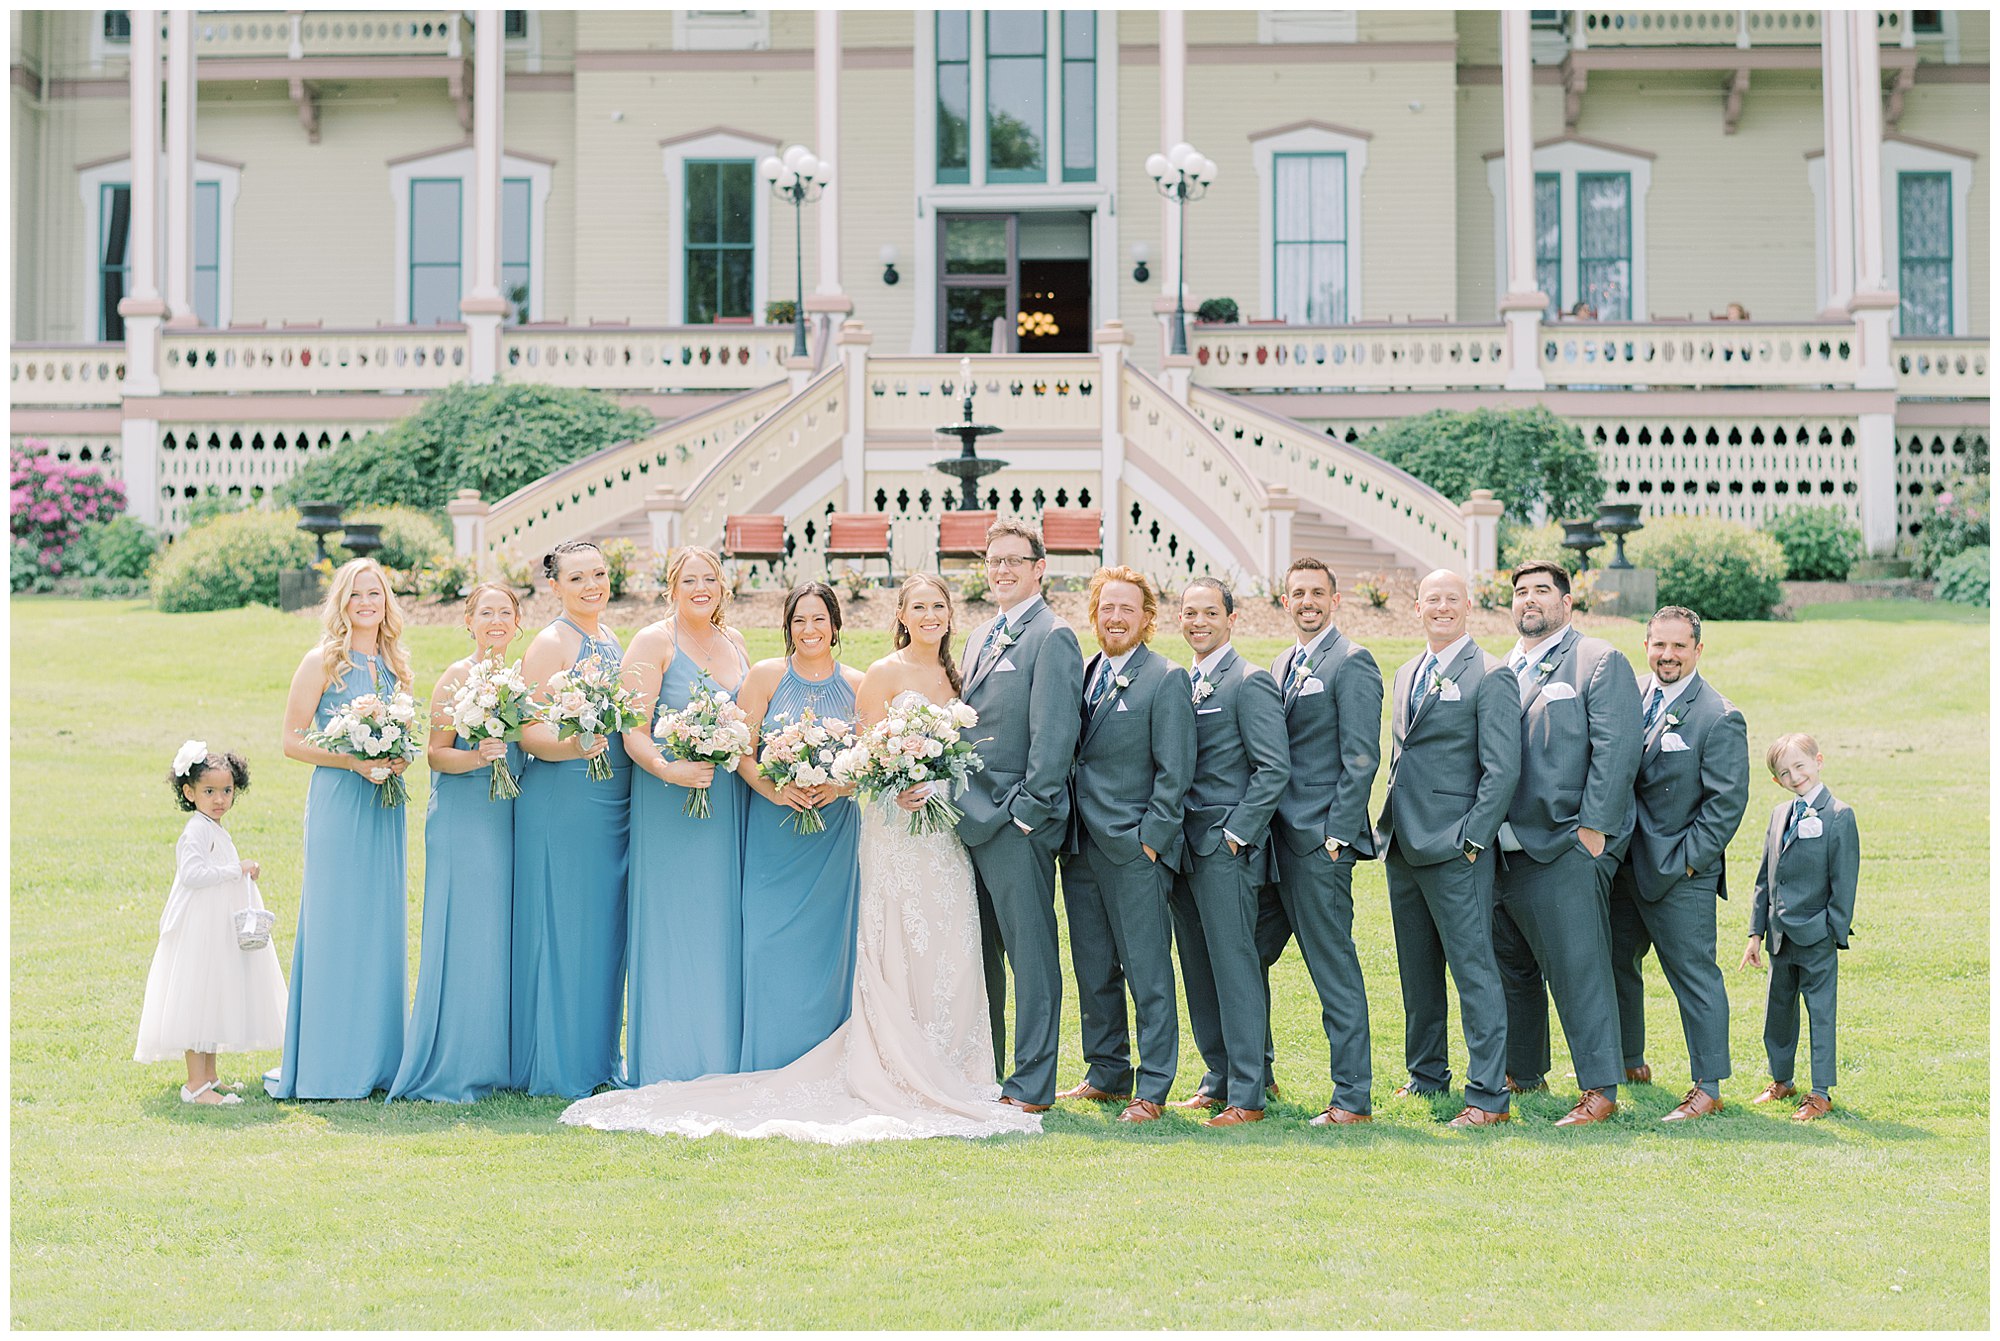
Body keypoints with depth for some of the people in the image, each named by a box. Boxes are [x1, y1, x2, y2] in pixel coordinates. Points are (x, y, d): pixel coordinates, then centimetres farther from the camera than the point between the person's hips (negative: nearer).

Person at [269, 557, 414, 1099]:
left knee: (382, 924, 7)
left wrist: (399, 760, -1)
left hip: (385, 804, 6)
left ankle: (377, 1060, 14)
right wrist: (354, 762, -16)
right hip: (337, 803, -6)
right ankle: (327, 1068, 1)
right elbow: (292, 741, -5)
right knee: (334, 926, -4)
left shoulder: (395, 664, 12)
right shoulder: (323, 662, -4)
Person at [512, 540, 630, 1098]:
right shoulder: (550, 644, -9)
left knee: (603, 928, 10)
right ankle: (554, 1067, 3)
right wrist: (572, 747, -32)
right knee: (559, 930, -4)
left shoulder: (610, 639, 14)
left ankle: (595, 1059, 18)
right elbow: (529, 733, -14)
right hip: (561, 803, -7)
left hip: (612, 805, 7)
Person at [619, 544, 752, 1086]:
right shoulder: (654, 641, -4)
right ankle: (668, 1066, 1)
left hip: (728, 799, 6)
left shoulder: (733, 641, 14)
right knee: (672, 926, -5)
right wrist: (667, 769, -27)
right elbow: (633, 731, -11)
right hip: (670, 800, -6)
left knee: (723, 922, 6)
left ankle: (722, 1059, 12)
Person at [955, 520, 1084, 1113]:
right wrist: (960, 807, 10)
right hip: (972, 820, 9)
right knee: (979, 955, 14)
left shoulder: (1052, 637, -9)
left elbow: (1054, 735, -14)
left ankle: (1032, 1086, 1)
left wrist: (1027, 813, -16)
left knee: (1031, 955, -3)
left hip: (1018, 825, -9)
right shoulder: (982, 637, 18)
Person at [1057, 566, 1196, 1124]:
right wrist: (1067, 833, 9)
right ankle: (1107, 1075, 24)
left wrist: (1150, 839, -13)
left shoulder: (1166, 680, -6)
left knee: (1147, 973, -2)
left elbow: (1174, 771, -9)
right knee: (1093, 971, 13)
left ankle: (1152, 1089, 3)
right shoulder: (1082, 675, 14)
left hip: (1134, 850, -7)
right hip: (1081, 848, 7)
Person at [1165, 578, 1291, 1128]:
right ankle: (1219, 1079, 20)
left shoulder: (1250, 682, -9)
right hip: (1185, 850, 8)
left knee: (1235, 969, -6)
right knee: (1199, 973, 11)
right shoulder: (1182, 684, 15)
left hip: (1226, 851, -8)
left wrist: (1236, 832, -15)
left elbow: (1274, 768, -14)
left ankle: (1247, 1096, -3)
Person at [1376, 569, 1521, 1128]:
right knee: (1416, 970, 15)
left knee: (1473, 968, -6)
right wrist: (1390, 826, 15)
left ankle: (1488, 1096, -4)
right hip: (1403, 846, 8)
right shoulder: (1406, 675, 17)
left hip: (1454, 849, -8)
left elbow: (1503, 769, -11)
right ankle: (1427, 1075, 28)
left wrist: (1472, 840, -15)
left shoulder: (1490, 677, -7)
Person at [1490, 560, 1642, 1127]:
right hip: (1504, 847, 7)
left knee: (1577, 969, -8)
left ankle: (1599, 1089, -5)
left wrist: (1593, 827, -15)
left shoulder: (1601, 662, 0)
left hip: (1567, 847, -7)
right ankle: (1523, 1073, 26)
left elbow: (1616, 750, -9)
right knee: (1511, 967, 13)